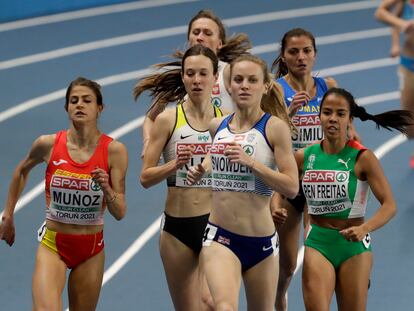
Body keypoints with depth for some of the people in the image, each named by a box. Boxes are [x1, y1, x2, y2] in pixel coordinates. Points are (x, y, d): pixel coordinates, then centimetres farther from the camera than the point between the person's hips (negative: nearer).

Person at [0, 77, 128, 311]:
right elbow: (22, 171, 16)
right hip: (52, 244, -1)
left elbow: (120, 213, -7)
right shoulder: (48, 145, -7)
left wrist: (106, 189, -26)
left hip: (91, 248, 1)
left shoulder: (114, 151, -9)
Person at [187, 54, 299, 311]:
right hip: (220, 237, 1)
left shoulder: (275, 127, -6)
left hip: (261, 240, -1)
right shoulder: (217, 126, 7)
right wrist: (203, 169, 8)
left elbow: (292, 187, -14)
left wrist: (249, 161, -21)